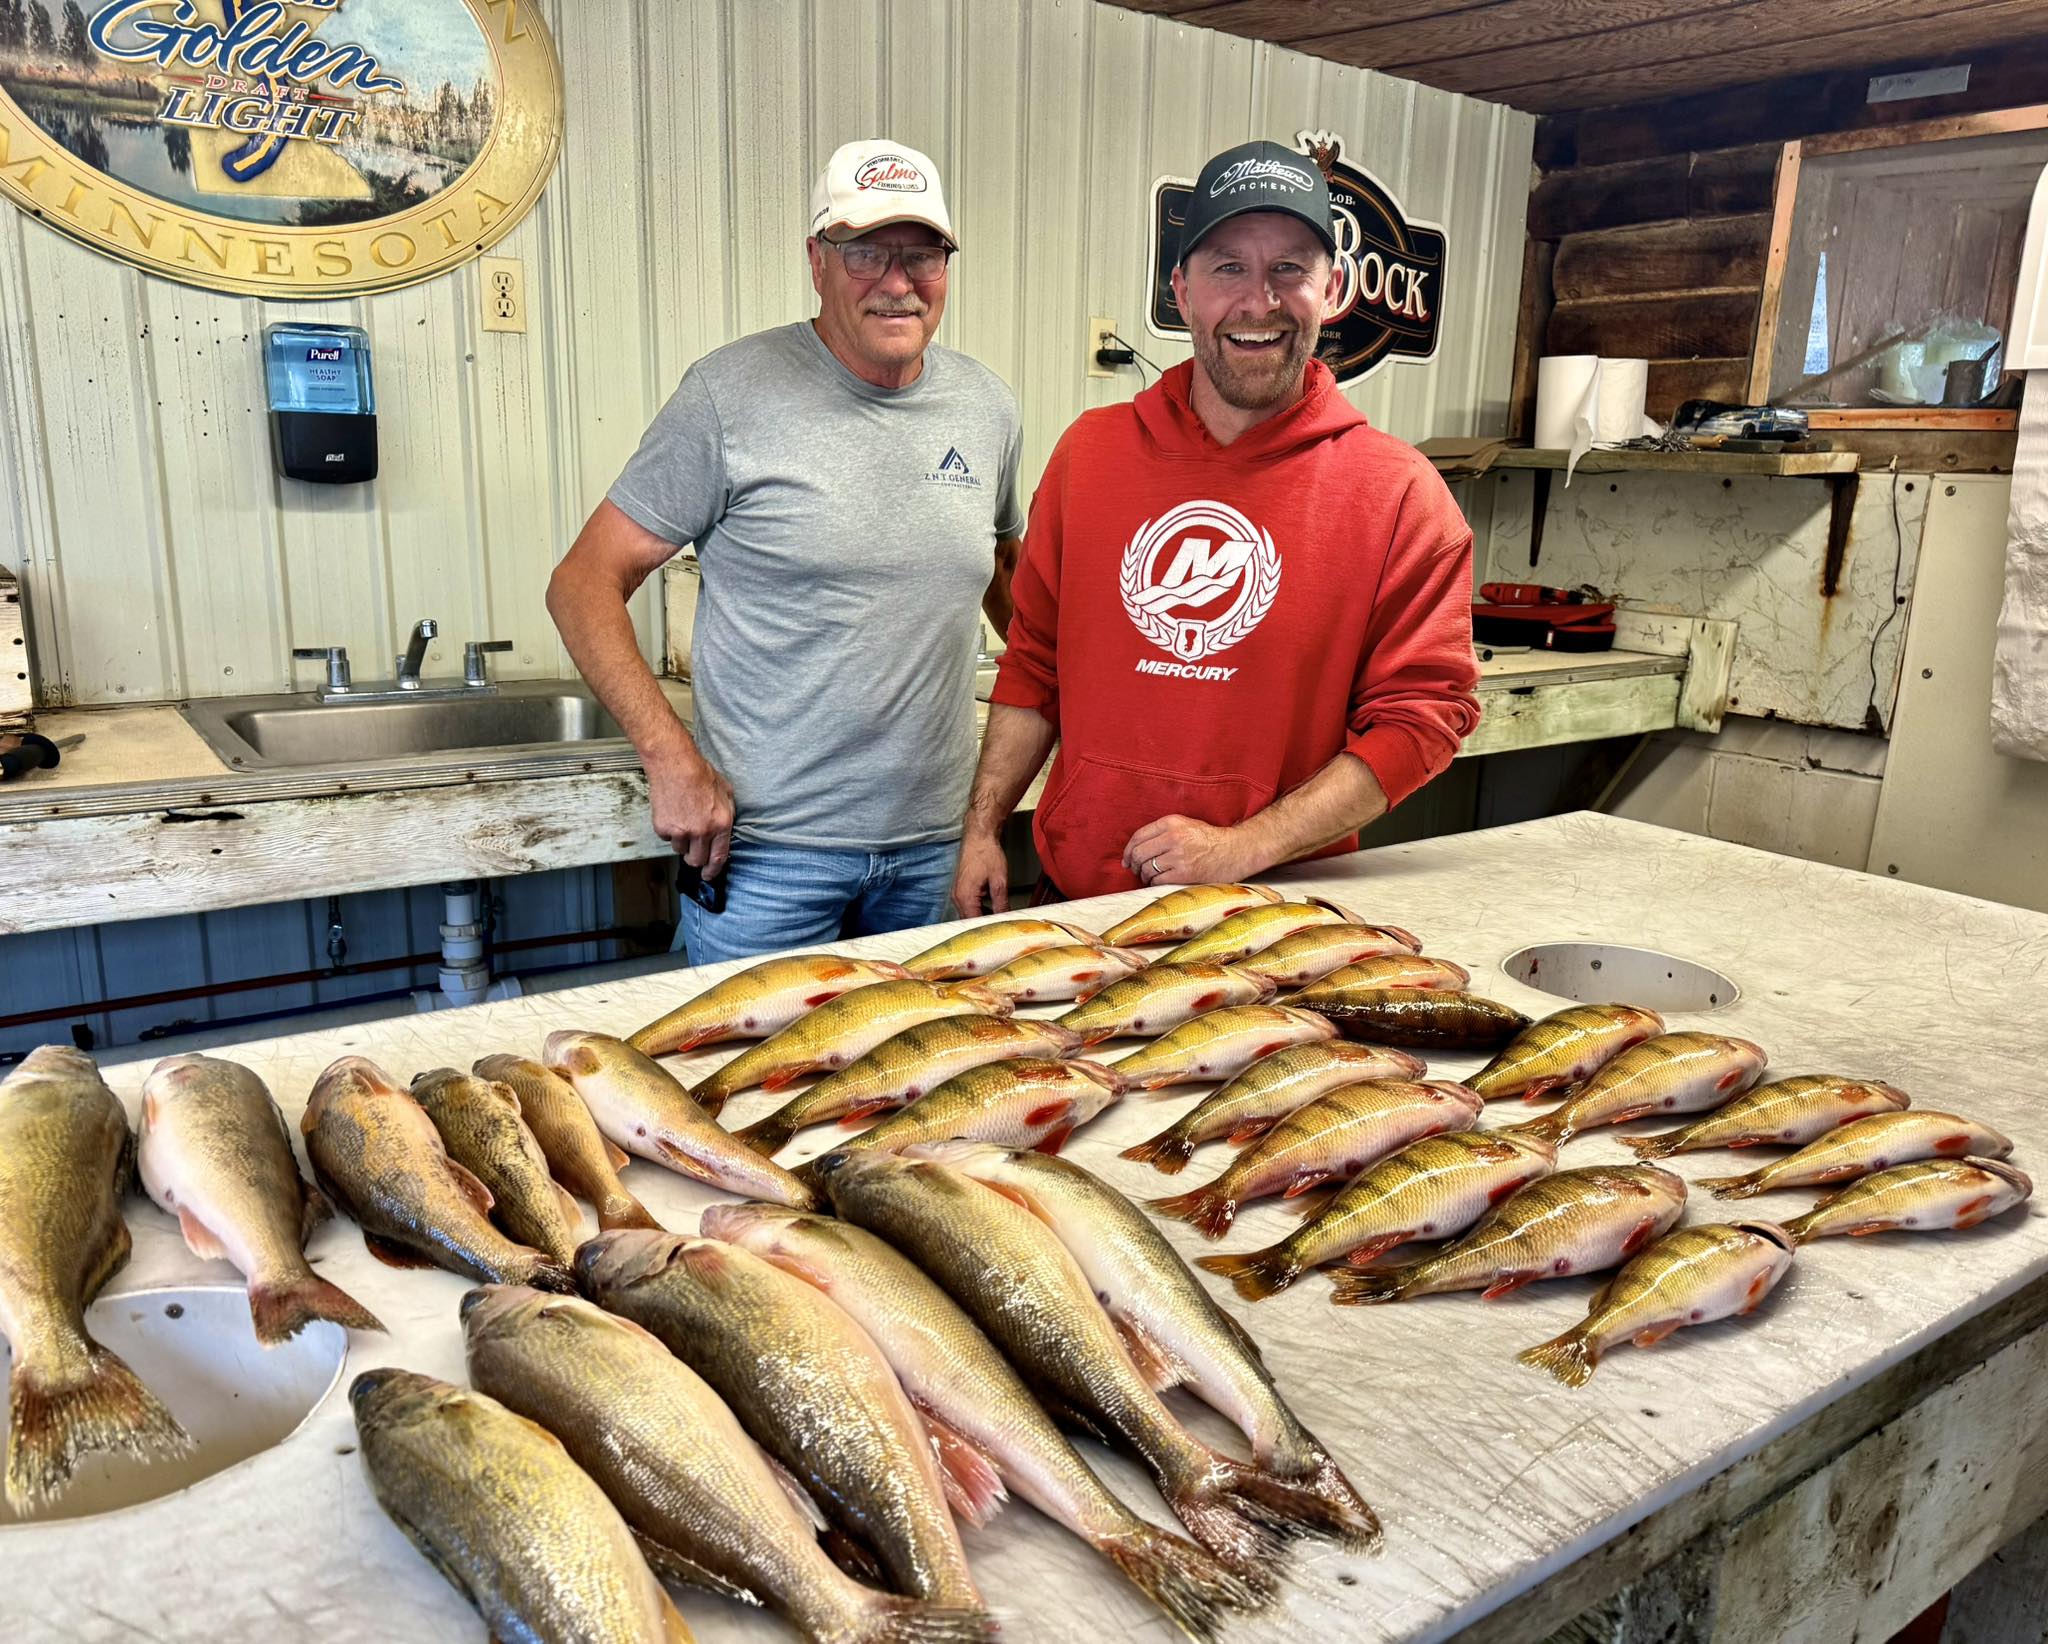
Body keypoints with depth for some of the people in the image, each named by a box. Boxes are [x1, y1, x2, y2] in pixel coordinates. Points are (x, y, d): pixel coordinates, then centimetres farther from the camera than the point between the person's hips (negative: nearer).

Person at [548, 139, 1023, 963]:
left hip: (933, 840, 5)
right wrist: (672, 761, -18)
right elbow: (583, 585, -8)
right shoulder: (732, 394, -9)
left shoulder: (986, 407, 6)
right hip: (767, 845, -4)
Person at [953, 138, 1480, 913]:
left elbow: (1424, 713, -10)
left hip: (1274, 916, -3)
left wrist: (1241, 848, -18)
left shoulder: (1398, 493, -7)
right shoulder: (1092, 449, 3)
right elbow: (1037, 663, 8)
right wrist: (982, 828, 3)